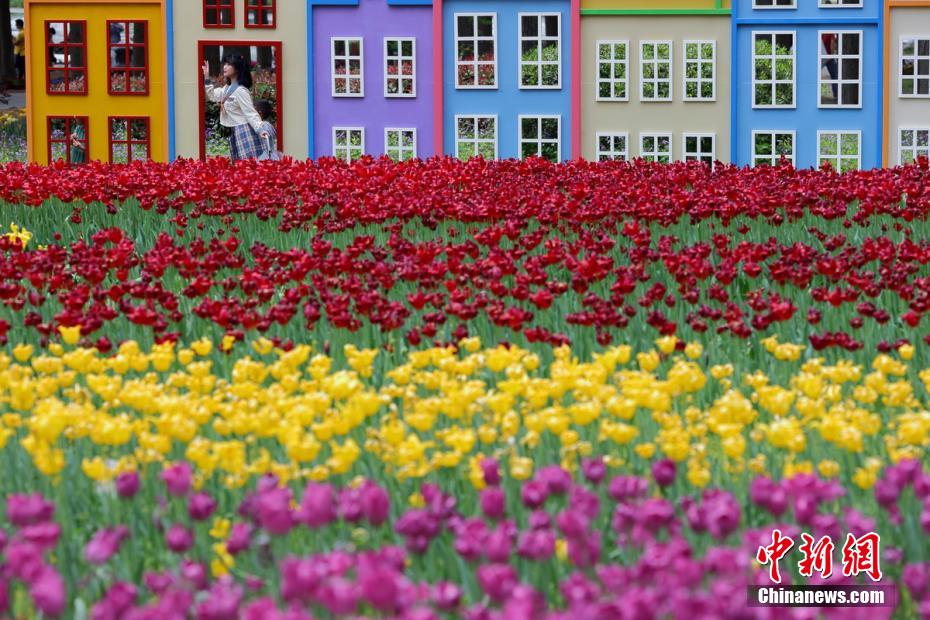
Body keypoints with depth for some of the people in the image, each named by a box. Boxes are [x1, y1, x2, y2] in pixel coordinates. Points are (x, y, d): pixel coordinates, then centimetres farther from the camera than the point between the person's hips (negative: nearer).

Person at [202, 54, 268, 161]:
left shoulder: (240, 90, -16)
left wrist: (259, 130, -31)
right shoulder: (227, 88, 12)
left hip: (244, 131, -10)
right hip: (234, 132, 10)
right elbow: (212, 96, 26)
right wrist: (206, 77, 20)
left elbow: (250, 113, -18)